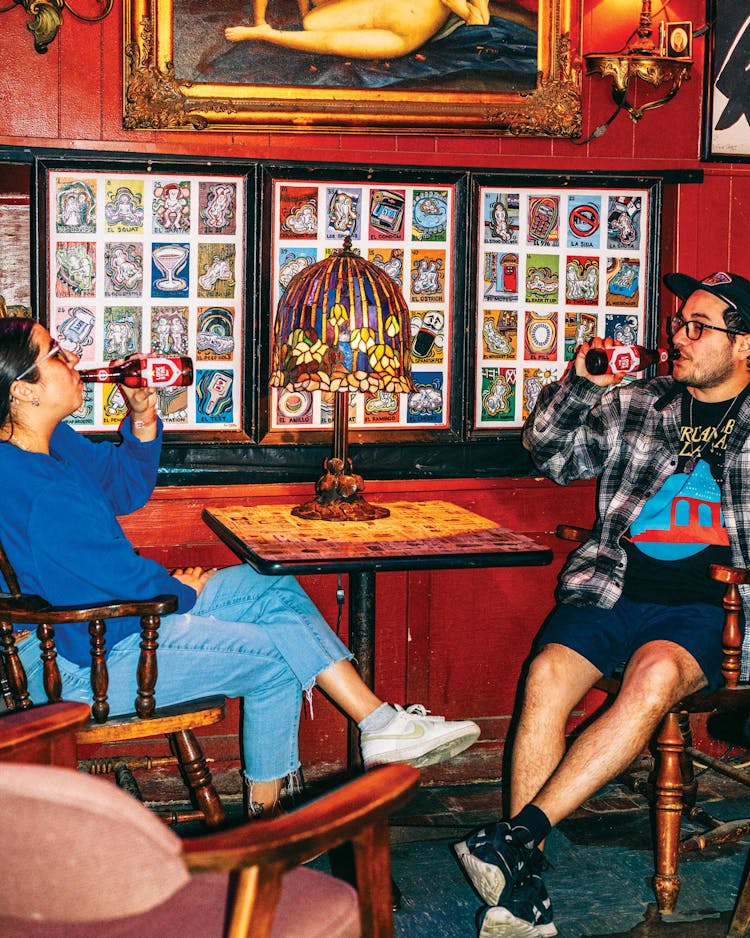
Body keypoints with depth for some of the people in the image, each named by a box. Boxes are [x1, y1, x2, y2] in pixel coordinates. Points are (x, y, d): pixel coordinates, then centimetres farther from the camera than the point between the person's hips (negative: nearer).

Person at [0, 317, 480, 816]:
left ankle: (382, 724, 7)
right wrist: (182, 589, -3)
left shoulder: (51, 442, 4)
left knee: (274, 589, 5)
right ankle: (265, 825, 14)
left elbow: (124, 488, 18)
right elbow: (124, 575, -24)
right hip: (82, 664, -11)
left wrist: (143, 417, 1)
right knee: (274, 657, -4)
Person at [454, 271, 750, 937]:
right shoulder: (635, 403, 19)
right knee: (548, 674, -27)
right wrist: (579, 382, 8)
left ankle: (518, 834, -36)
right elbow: (550, 453, 23)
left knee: (656, 674, -36)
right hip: (611, 587, 3)